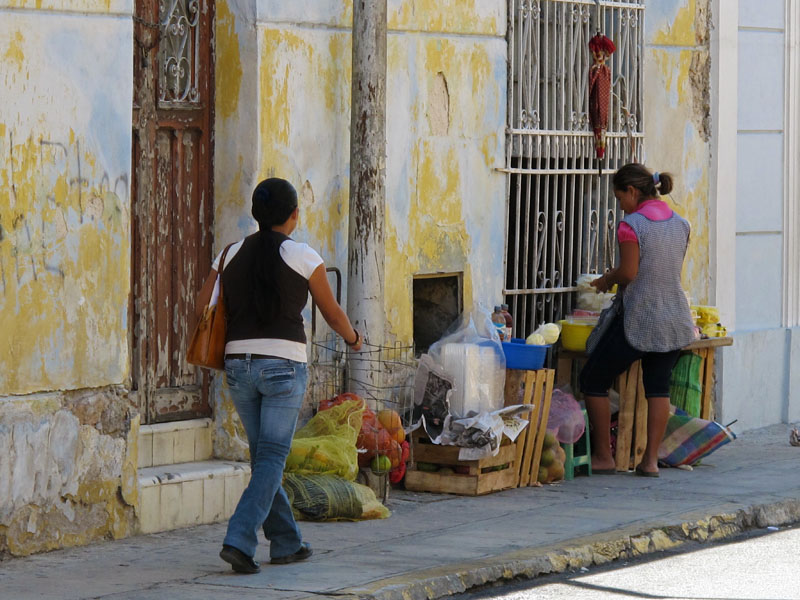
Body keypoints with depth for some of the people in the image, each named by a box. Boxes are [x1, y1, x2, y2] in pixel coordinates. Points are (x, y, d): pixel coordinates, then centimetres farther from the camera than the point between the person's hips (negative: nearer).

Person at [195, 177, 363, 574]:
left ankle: (286, 543, 23)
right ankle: (239, 540, -17)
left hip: (238, 364, 5)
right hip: (283, 364, -5)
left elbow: (202, 310, 6)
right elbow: (332, 313, 7)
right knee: (271, 460, -3)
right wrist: (352, 338, 28)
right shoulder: (303, 258, -4)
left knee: (264, 457, 16)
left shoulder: (232, 255, 6)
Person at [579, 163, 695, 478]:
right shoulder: (681, 224, 6)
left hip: (638, 322, -6)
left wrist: (606, 280, 5)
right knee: (658, 386, 16)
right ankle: (651, 459, 10)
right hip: (675, 320, 6)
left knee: (593, 380, 9)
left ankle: (603, 457, 11)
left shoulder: (632, 225, -14)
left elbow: (628, 273, -16)